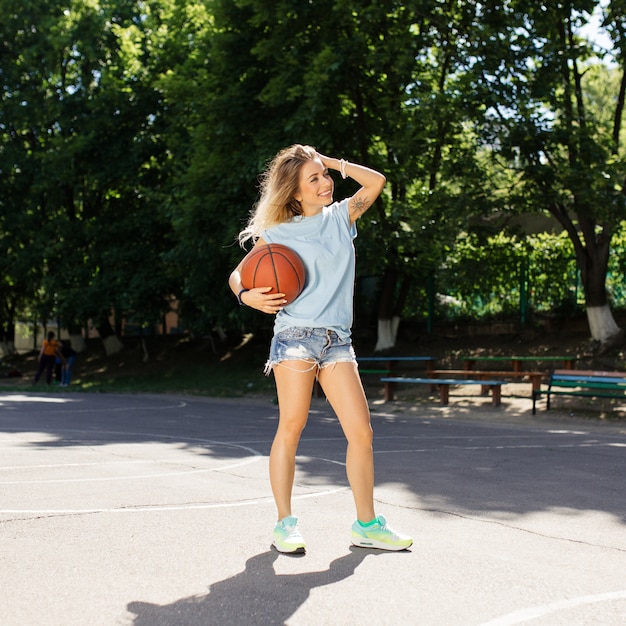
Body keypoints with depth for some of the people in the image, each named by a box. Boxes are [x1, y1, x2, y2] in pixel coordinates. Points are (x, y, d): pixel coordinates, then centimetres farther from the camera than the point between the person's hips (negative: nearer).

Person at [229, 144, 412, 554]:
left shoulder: (341, 217, 15)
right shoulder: (277, 234, 4)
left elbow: (376, 181, 18)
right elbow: (238, 275, 7)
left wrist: (333, 161, 13)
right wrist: (249, 296, -14)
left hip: (338, 339, 4)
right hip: (296, 335, -4)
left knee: (362, 431, -2)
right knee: (291, 427, -6)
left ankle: (367, 524, 9)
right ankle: (285, 523, 7)